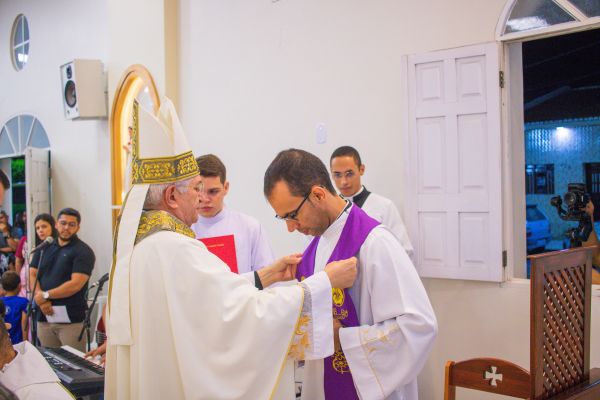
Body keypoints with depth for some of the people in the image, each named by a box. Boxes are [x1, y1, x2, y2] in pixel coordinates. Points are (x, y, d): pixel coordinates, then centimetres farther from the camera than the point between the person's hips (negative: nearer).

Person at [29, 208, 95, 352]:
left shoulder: (83, 252, -4)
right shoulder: (44, 248, 14)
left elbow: (75, 285, -13)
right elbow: (32, 275, 8)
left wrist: (45, 295, -8)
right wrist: (40, 299, -9)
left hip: (71, 319, -5)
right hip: (44, 316, 5)